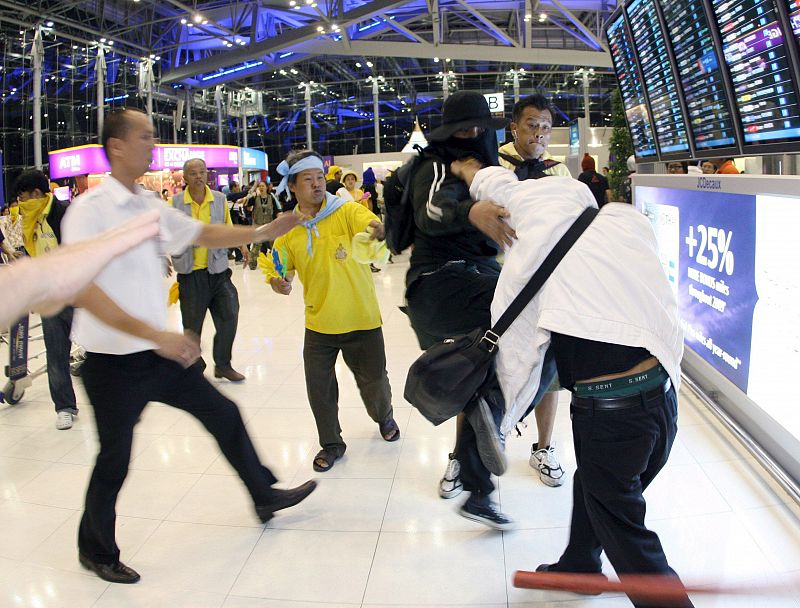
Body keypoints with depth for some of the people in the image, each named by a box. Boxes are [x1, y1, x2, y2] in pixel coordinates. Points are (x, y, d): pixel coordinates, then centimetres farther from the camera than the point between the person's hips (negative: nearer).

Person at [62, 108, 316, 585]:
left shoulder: (150, 205, 5)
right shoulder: (90, 210, -17)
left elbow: (204, 233, 17)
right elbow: (82, 291, -27)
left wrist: (264, 232, 8)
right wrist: (155, 335, -34)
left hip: (161, 350, 7)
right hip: (115, 361, -7)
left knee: (224, 414, 14)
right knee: (115, 460, 9)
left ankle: (265, 496, 34)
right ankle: (96, 551, 35)